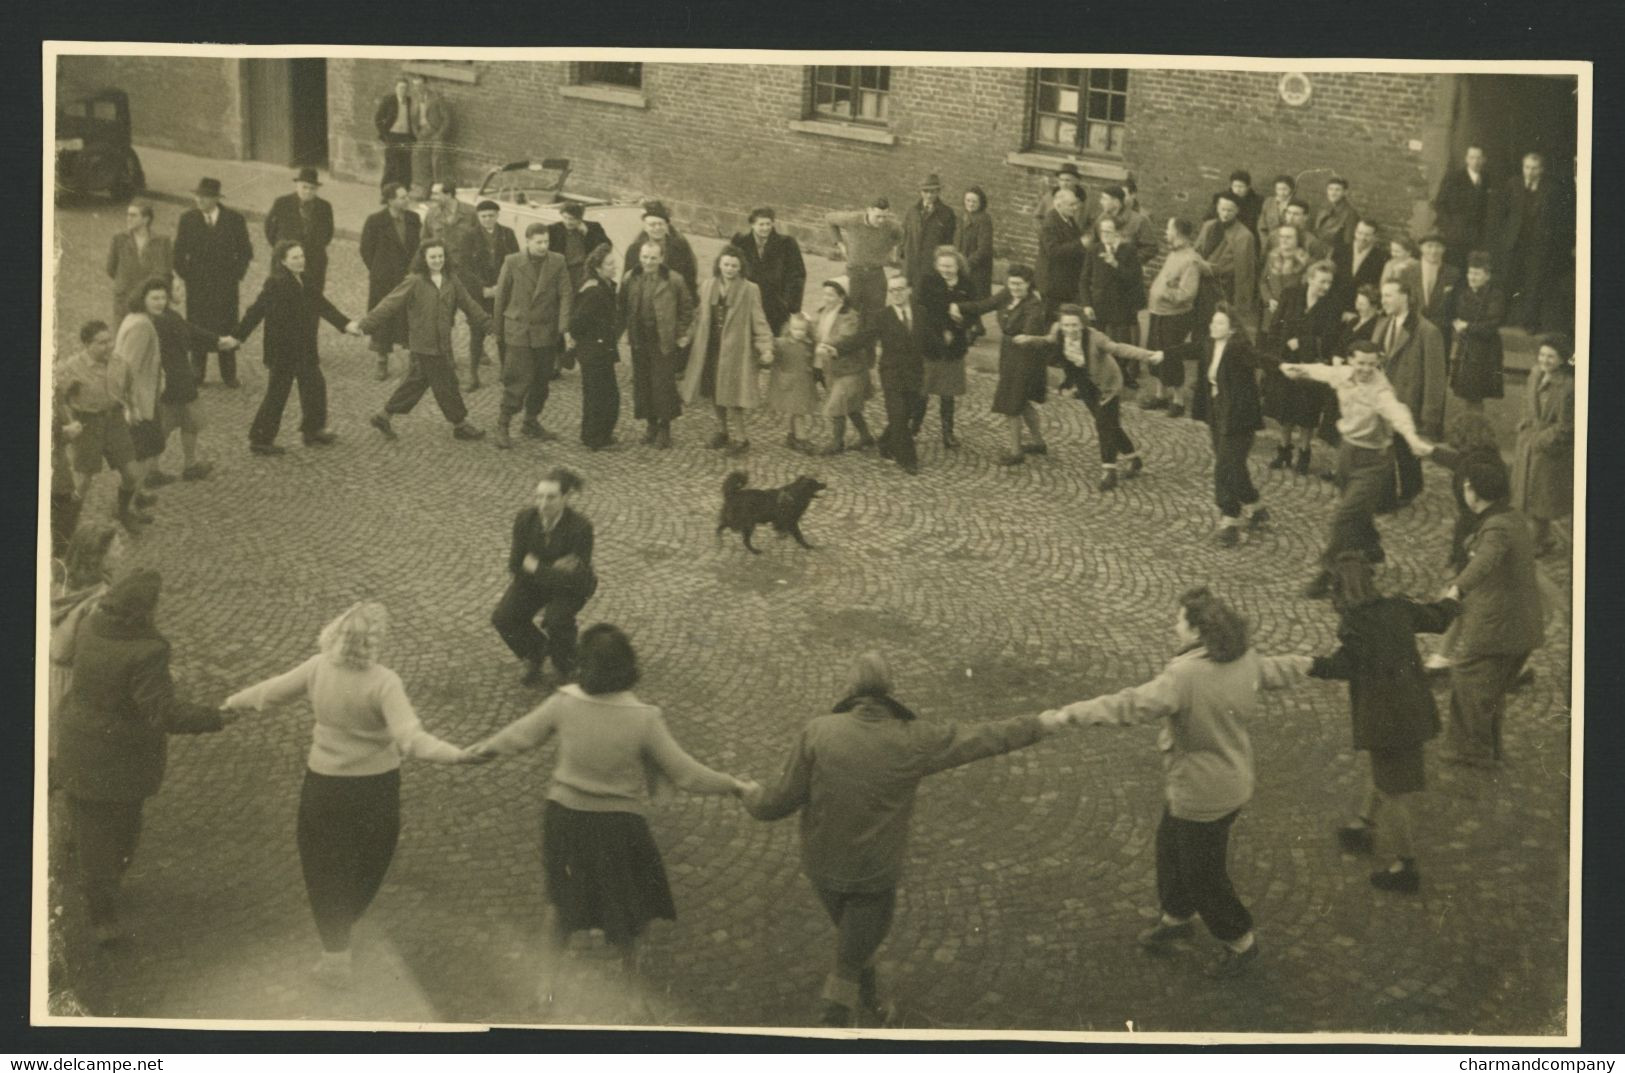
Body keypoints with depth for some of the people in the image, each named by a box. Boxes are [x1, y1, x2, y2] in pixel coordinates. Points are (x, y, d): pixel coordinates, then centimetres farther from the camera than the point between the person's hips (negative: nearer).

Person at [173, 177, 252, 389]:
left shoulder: (234, 219, -1)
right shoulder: (188, 218, 1)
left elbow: (246, 251, 6)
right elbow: (179, 251, 7)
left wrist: (237, 274, -1)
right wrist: (186, 275, 0)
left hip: (226, 284, -1)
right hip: (197, 285, 1)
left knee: (227, 328, 2)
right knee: (197, 330, 2)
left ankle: (229, 374, 11)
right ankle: (197, 373, 12)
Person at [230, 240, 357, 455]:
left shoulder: (305, 280, 6)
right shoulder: (276, 284, -18)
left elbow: (323, 306, 7)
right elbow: (256, 311, -19)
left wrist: (345, 324, -3)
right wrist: (237, 336, -20)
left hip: (305, 348, 8)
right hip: (283, 350, -8)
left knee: (314, 385, 16)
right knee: (277, 393, 0)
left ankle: (314, 431, 32)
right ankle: (260, 439, 11)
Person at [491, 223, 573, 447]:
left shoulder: (558, 263, -1)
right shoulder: (512, 262, -5)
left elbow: (566, 296, -4)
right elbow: (501, 297, 2)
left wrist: (565, 328, -16)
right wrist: (498, 331, 5)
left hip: (547, 333, 3)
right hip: (518, 332, -3)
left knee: (541, 381, 11)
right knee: (518, 380, -7)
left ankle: (531, 422, 27)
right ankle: (502, 426, 5)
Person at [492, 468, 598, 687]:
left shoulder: (580, 528, -30)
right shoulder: (525, 519, -20)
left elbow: (576, 579, -30)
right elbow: (515, 566, -15)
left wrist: (535, 566, -27)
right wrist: (553, 568, -28)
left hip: (570, 588, -3)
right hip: (533, 581, 4)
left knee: (556, 618, -31)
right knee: (503, 618, -17)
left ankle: (565, 666, 2)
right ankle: (535, 652, 15)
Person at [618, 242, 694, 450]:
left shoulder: (673, 280, -7)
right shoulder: (630, 279, 2)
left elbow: (687, 307, 1)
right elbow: (623, 306, 14)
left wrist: (682, 333, -1)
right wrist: (626, 329, 9)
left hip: (664, 341, -4)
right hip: (639, 340, 4)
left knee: (663, 384, -3)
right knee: (642, 384, 9)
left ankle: (664, 428, 9)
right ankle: (652, 425, 23)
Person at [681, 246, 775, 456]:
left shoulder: (749, 290, -7)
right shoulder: (707, 287, 6)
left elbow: (759, 321, -7)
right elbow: (700, 318, 14)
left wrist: (766, 347, -15)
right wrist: (696, 342, 13)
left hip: (735, 350, -5)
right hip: (710, 350, 5)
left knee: (730, 395, -6)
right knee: (714, 393, 11)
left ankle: (740, 439, 5)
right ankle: (723, 432, 29)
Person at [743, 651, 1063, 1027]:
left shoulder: (817, 732, -16)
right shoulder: (913, 741, -16)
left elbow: (780, 802, -11)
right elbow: (984, 737, -6)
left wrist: (753, 797, 12)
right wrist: (1040, 725, 8)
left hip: (822, 867, 3)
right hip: (876, 873, -3)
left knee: (854, 938, 30)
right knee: (848, 965, 11)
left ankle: (872, 1007, 51)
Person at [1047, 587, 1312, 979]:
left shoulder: (1186, 675, -32)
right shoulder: (1245, 659, -4)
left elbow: (1133, 705, -41)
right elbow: (1276, 670, 16)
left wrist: (1072, 713, -42)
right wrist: (1306, 664, 39)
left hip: (1204, 797, -10)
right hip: (1231, 780, 10)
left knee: (1203, 873, 10)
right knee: (1170, 846, 28)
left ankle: (1240, 941, 30)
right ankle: (1177, 916, 49)